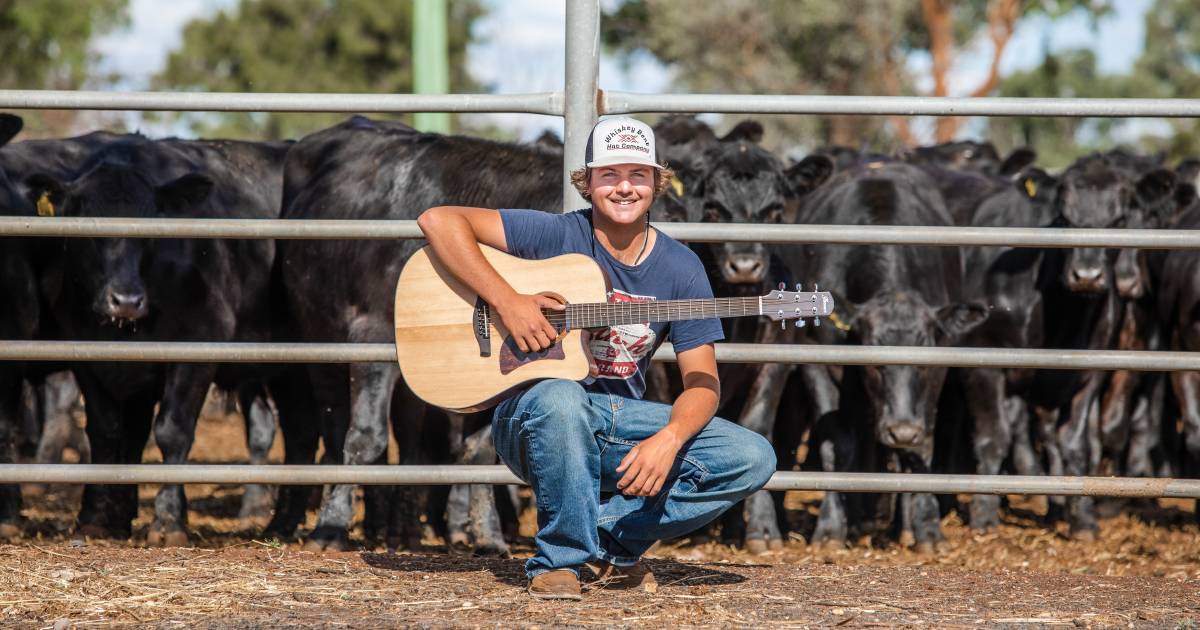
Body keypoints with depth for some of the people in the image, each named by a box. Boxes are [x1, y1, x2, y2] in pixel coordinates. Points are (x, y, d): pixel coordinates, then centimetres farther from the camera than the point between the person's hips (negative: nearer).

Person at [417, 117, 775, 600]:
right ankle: (559, 559, -20)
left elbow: (702, 379, -2)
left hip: (624, 422, 4)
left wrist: (670, 439, -24)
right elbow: (438, 220, -17)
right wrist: (506, 301, -26)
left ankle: (605, 537, -6)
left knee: (753, 459, -15)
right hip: (531, 414, -4)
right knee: (559, 399, -41)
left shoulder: (680, 270, 1)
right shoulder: (558, 236, -9)